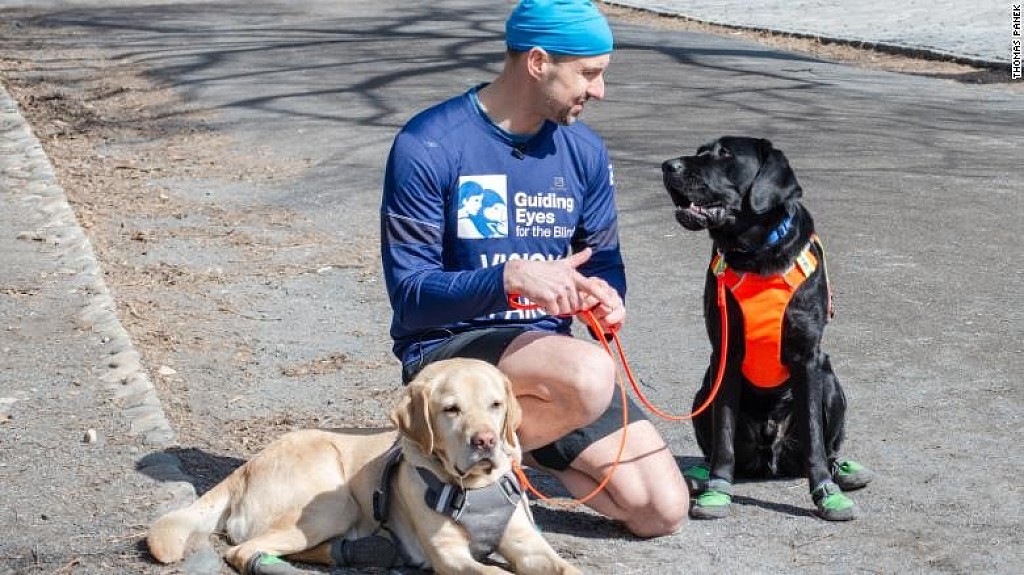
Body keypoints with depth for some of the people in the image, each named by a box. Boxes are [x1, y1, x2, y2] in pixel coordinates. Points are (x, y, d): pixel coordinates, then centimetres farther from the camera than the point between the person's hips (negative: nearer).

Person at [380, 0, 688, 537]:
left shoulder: (584, 151, 4)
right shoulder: (427, 147, -13)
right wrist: (512, 276, -33)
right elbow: (410, 295, -16)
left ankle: (520, 438, 15)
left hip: (546, 347, 6)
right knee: (589, 374, -37)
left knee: (662, 510, -4)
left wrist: (607, 300, -13)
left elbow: (603, 260, 12)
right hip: (449, 347, -6)